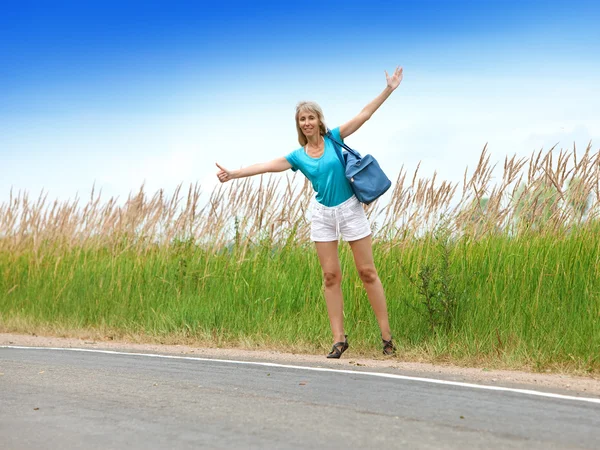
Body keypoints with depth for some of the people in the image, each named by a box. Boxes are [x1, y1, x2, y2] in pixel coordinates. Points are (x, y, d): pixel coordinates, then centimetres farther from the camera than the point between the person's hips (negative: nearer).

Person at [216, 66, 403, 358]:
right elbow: (267, 166, -2)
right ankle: (339, 339, 6)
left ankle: (386, 336, 3)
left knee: (367, 271, 0)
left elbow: (364, 115, -7)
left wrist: (389, 90, -14)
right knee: (331, 276, 2)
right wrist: (234, 174, -10)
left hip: (350, 209, -3)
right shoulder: (298, 156, 3)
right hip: (323, 214, 3)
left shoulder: (333, 138, -3)